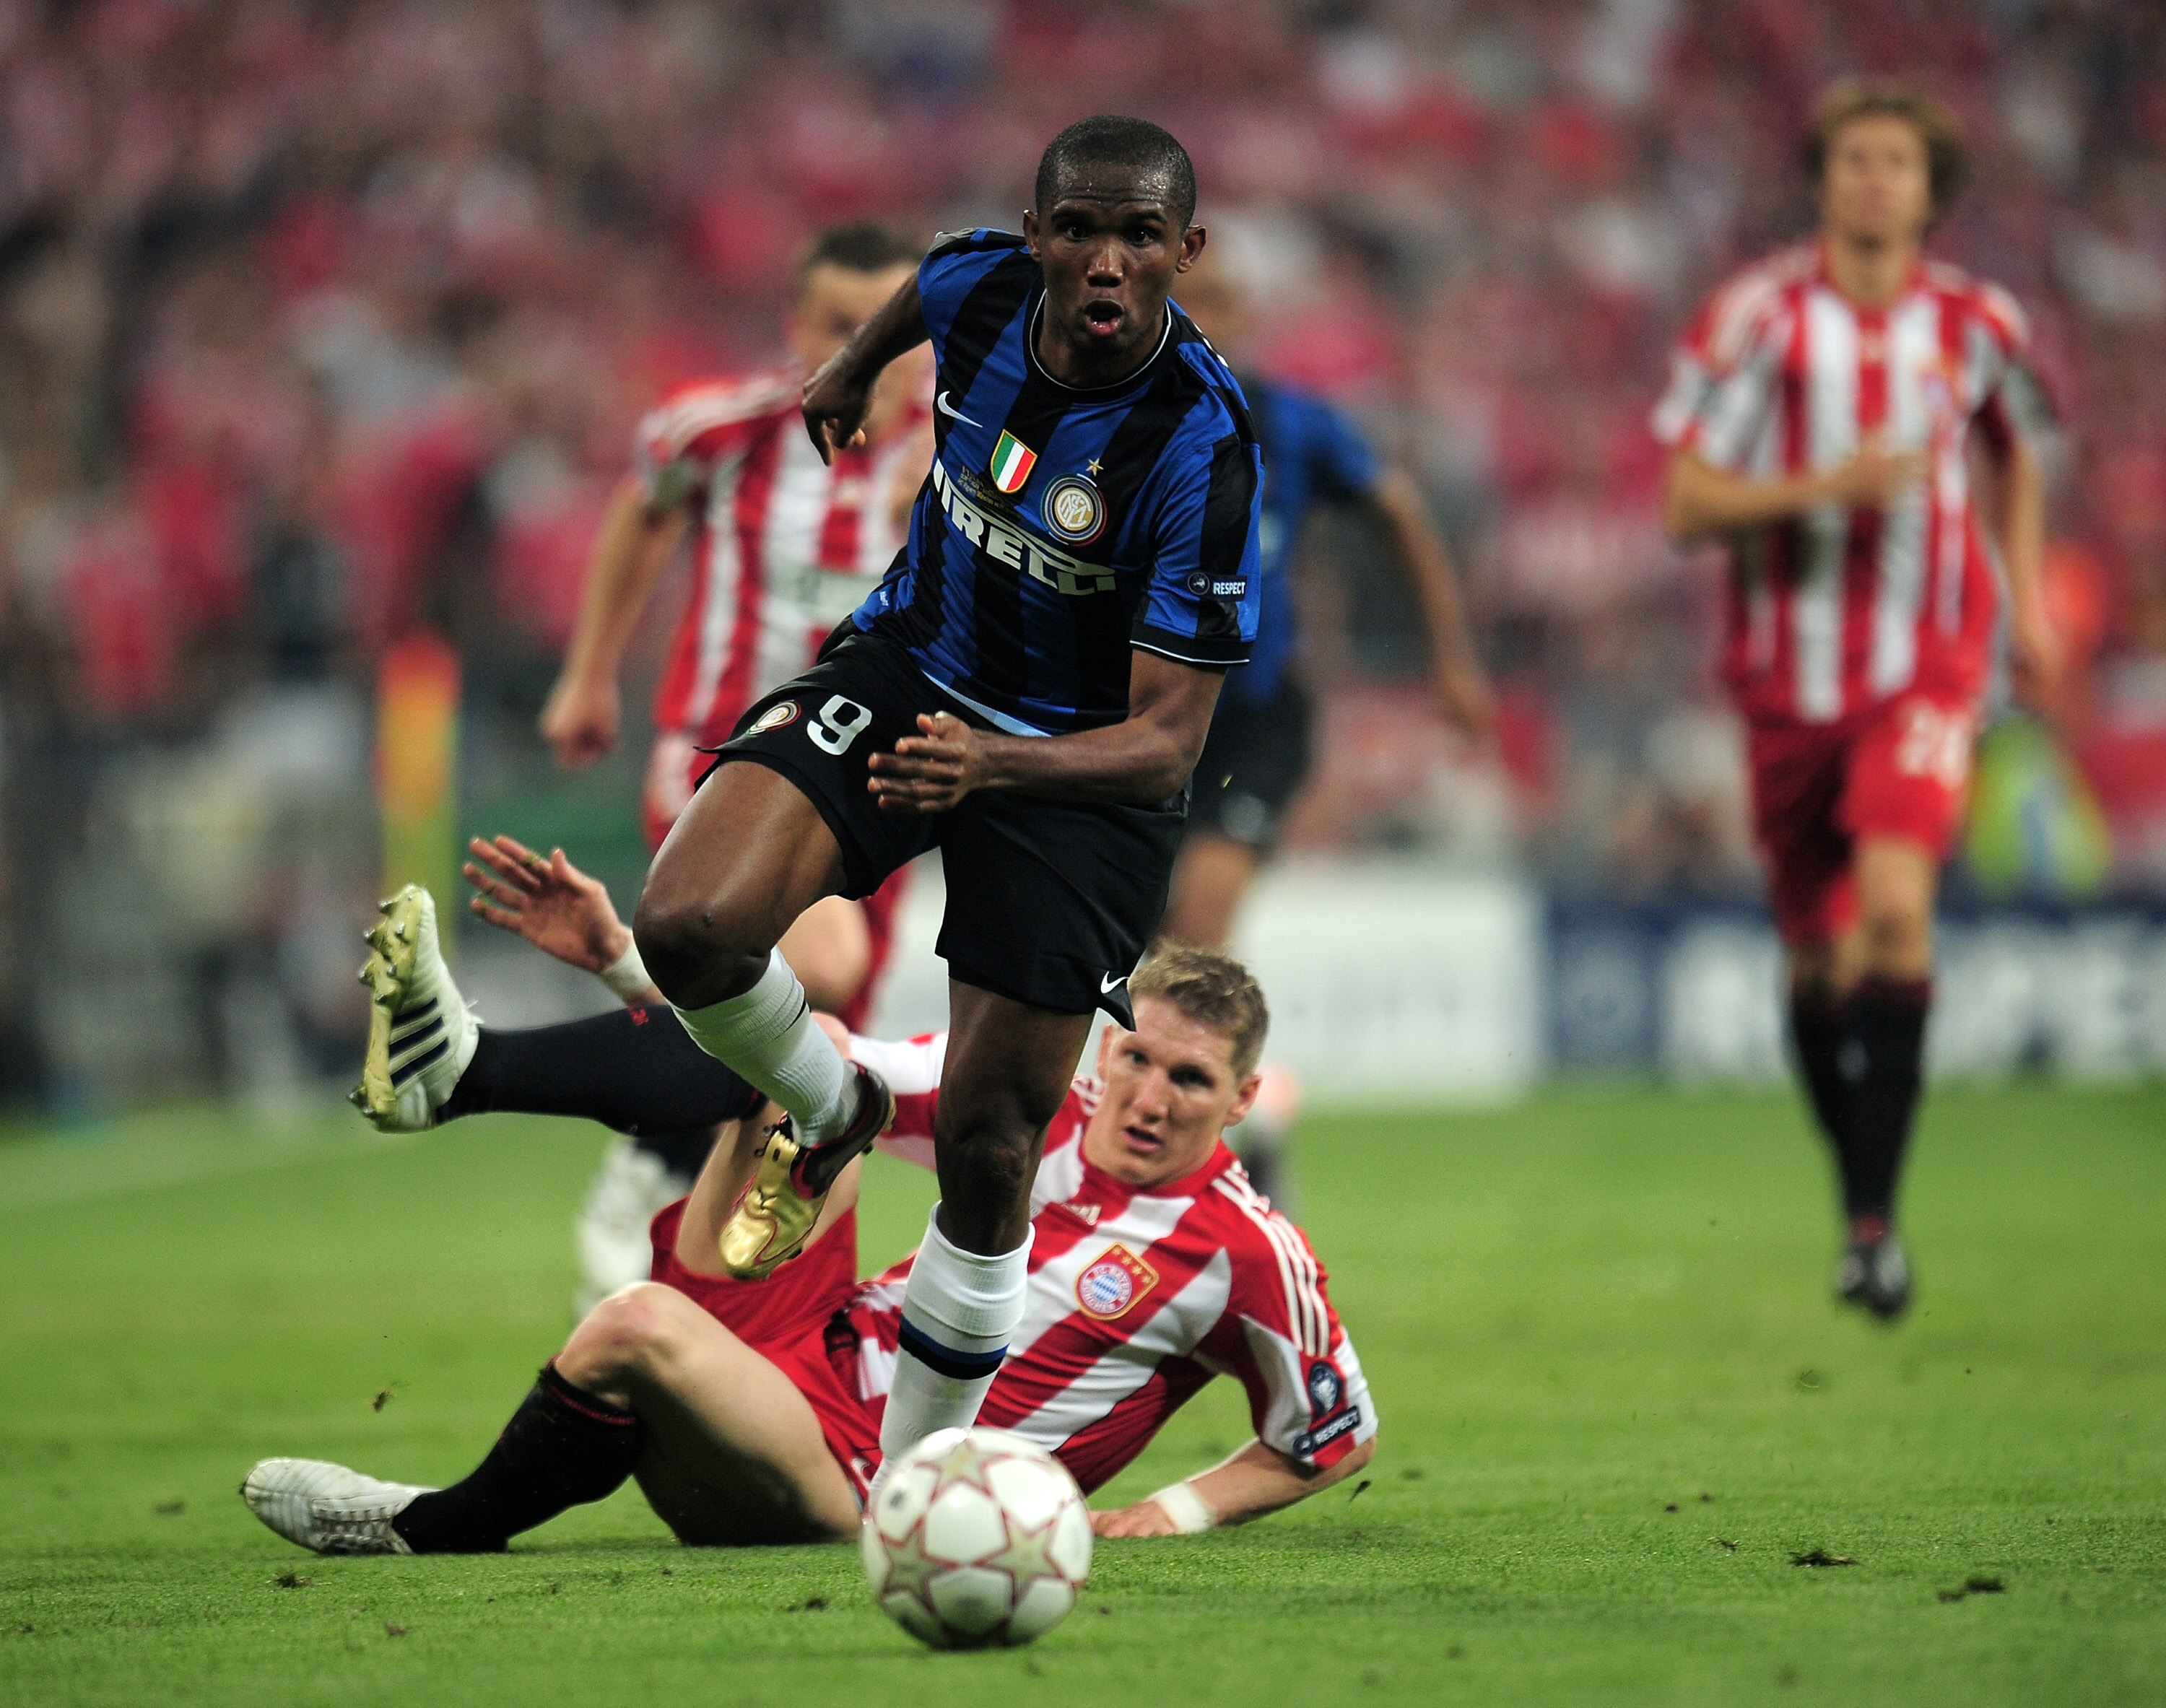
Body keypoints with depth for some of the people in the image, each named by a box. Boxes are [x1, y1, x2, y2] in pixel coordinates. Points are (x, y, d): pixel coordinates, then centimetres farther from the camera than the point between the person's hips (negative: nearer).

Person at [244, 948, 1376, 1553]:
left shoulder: (1249, 1255, -6)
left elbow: (1342, 1437, 6)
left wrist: (1185, 1510, -7)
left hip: (860, 1489, -5)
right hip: (813, 1357, 5)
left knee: (638, 1329, -33)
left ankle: (443, 1530, -10)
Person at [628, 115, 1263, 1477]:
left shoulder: (1200, 450, -28)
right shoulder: (980, 285, -16)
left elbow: (1169, 738, -28)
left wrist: (993, 763, -46)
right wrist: (854, 369, 33)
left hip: (1078, 764, -4)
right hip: (908, 670, 4)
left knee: (989, 1156, -5)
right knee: (686, 929, -22)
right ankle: (827, 1110, 12)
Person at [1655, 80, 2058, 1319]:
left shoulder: (1976, 324, 0)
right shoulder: (1759, 319, -7)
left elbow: (2015, 457, 22)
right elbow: (1687, 502, -9)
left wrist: (2029, 602, 13)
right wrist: (1825, 486, -23)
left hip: (1928, 667, -1)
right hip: (1792, 674, 1)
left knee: (1896, 908, -22)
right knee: (1817, 954, 7)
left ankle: (1878, 1217, -19)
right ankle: (1862, 1195, 29)